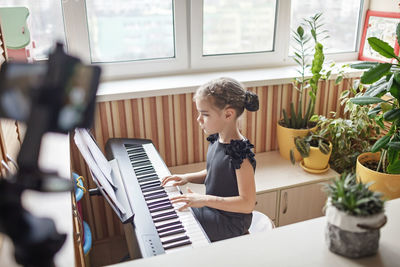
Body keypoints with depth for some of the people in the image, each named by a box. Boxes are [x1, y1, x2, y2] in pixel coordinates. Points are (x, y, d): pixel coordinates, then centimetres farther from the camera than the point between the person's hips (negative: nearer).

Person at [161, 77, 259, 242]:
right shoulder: (216, 139, -2)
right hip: (212, 208, 8)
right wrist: (187, 177, -2)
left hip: (230, 222, -8)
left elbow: (248, 204, -27)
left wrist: (205, 200, -31)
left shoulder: (241, 152, -28)